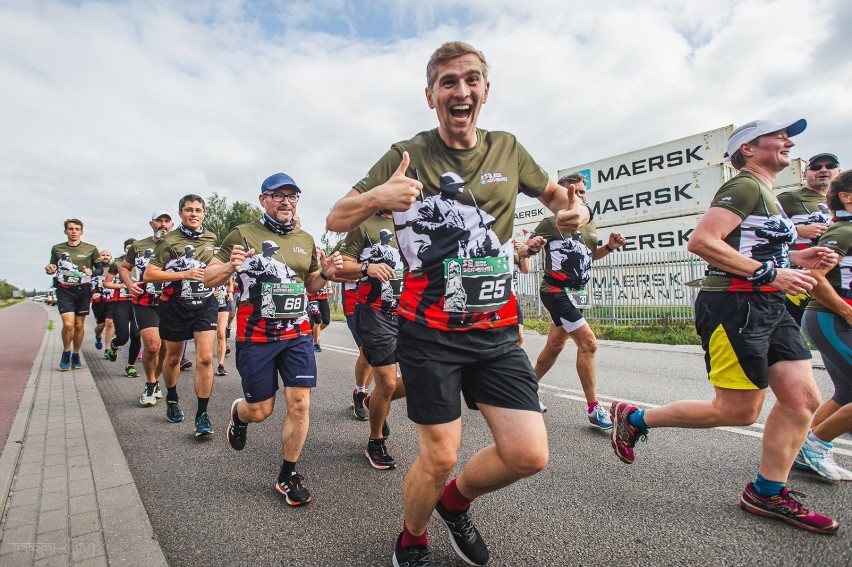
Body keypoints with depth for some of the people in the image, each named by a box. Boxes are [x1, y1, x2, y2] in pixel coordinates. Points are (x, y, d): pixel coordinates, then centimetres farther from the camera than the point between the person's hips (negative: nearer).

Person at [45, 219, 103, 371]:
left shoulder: (91, 249, 3)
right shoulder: (57, 248, 7)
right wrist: (49, 269, -7)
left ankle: (76, 355, 24)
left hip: (83, 289, 0)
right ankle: (66, 353, 11)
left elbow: (100, 268, 8)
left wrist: (91, 272, -13)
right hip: (64, 290, 0)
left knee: (79, 324, 7)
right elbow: (52, 267, 16)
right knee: (68, 324, -14)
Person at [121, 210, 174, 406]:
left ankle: (155, 383, 30)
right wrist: (130, 284, -2)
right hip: (145, 303, -1)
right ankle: (150, 385, 8)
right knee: (152, 344, -15)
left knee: (165, 347, 6)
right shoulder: (139, 246, 6)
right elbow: (123, 267, 17)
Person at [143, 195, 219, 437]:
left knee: (205, 358, -10)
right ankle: (172, 398, 42)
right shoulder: (169, 241, -4)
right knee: (173, 357, 16)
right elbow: (148, 274, -9)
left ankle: (202, 415, -2)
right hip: (176, 305, -1)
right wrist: (184, 274, -17)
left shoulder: (212, 239, 7)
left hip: (205, 303, 1)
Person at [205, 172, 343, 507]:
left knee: (300, 404, -1)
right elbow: (209, 279, -1)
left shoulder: (305, 240, 10)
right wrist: (231, 266, -22)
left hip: (297, 333, 3)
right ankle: (239, 414, 46)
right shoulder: (243, 235, -3)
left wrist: (326, 273, -3)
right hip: (256, 336, -3)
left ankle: (287, 476, 19)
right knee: (260, 411, 7)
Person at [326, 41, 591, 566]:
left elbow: (553, 192, 23)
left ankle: (456, 501, 32)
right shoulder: (408, 155, -3)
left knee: (528, 454, -1)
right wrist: (376, 197, -27)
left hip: (497, 330, 4)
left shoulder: (507, 149, 7)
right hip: (430, 331, -3)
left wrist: (576, 209, -1)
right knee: (440, 457, 3)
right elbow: (336, 221, -4)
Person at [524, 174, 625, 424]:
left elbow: (591, 254, 24)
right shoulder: (552, 222, -7)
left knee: (554, 347, 14)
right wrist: (531, 247, -30)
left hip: (573, 291, 8)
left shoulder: (590, 224, 13)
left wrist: (609, 247, 5)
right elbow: (525, 251, -7)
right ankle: (593, 408, -2)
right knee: (588, 342, -14)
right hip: (556, 290, -8)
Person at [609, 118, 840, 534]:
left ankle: (767, 493, 18)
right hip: (734, 305, -10)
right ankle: (633, 419, 10)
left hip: (769, 307, 10)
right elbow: (702, 241, -24)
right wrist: (770, 273, -21)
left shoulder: (765, 195, 23)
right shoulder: (744, 187, -9)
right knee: (738, 411, -4)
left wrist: (793, 258, 14)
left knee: (803, 399, 5)